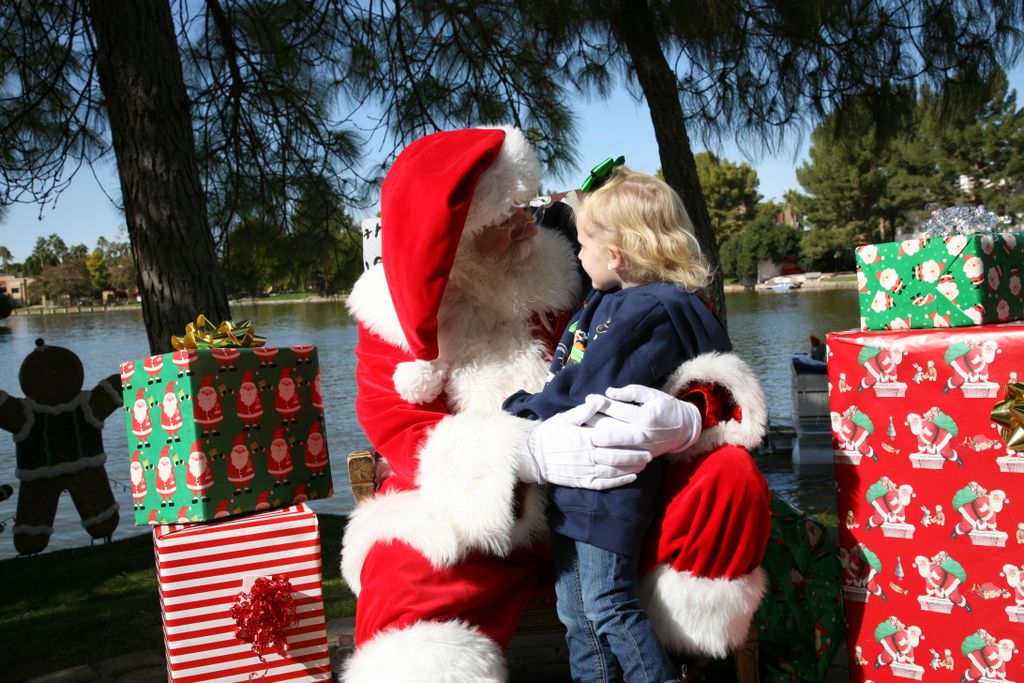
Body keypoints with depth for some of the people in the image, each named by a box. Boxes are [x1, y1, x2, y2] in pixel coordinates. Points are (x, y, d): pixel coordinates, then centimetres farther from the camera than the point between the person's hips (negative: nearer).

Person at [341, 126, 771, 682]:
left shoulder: (561, 271, -1)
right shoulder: (397, 314, -4)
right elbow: (398, 431, -13)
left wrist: (683, 414, -28)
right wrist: (528, 454, -31)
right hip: (469, 515, -3)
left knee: (730, 476, -18)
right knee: (403, 585, -36)